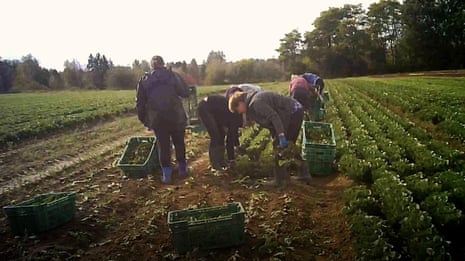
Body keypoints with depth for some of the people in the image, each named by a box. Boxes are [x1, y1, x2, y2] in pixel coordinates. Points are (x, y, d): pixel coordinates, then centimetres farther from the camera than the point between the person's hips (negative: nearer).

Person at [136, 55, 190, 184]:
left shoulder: (144, 80, 6)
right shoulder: (173, 76, 0)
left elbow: (140, 103, 6)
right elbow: (186, 93, -2)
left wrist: (143, 119, 15)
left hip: (157, 119, 1)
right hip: (176, 117, -1)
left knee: (163, 145, 10)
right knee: (179, 143, 15)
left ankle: (166, 174, 10)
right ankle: (182, 169, 25)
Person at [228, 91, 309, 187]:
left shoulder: (256, 103, -18)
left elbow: (274, 116, -27)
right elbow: (268, 122, 16)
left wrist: (281, 135, -31)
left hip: (292, 113, -11)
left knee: (279, 146, -6)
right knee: (288, 146, 20)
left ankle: (280, 180, 0)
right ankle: (304, 173, 27)